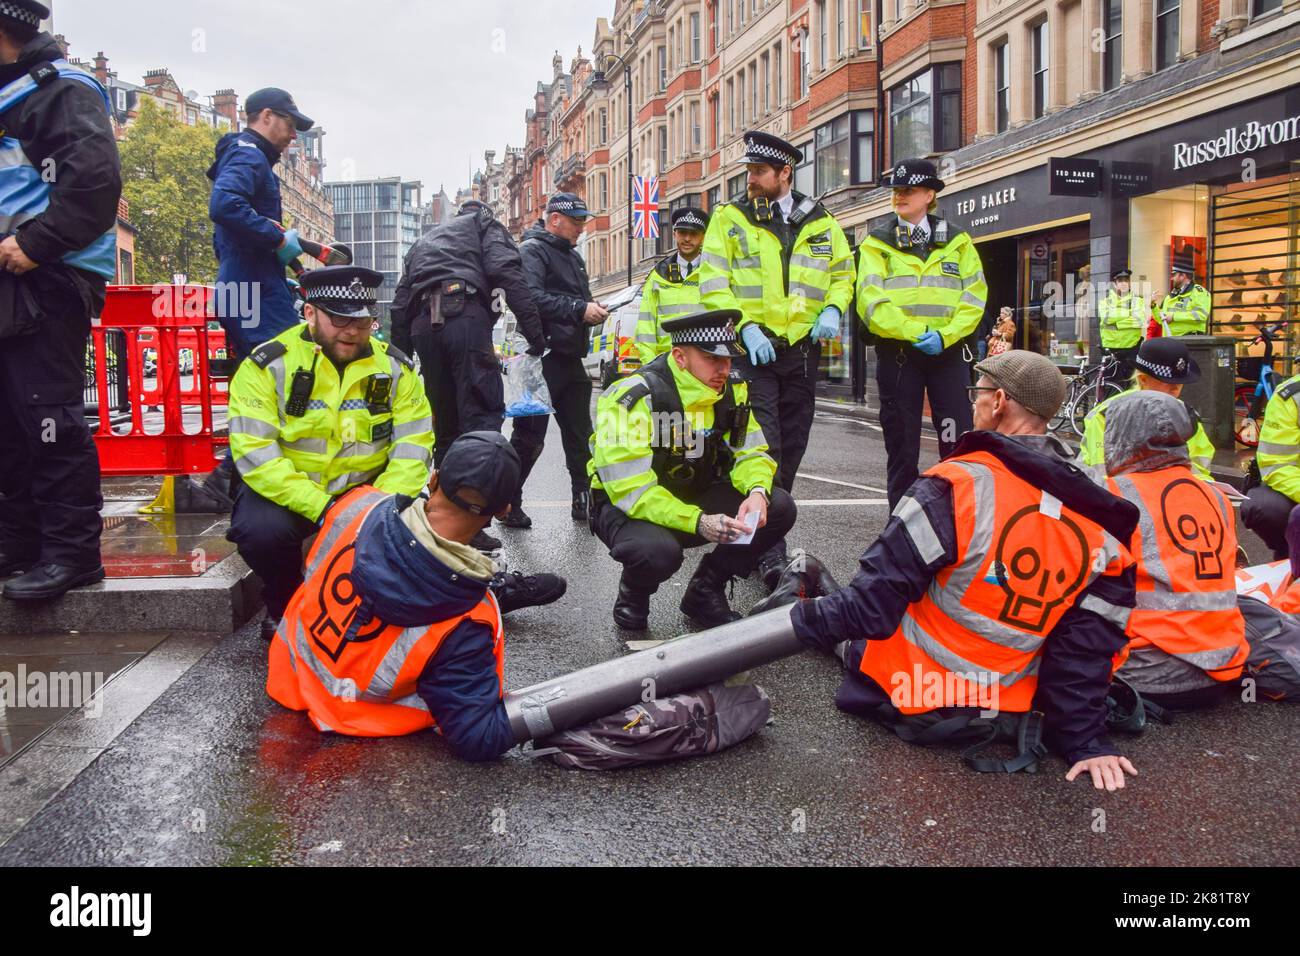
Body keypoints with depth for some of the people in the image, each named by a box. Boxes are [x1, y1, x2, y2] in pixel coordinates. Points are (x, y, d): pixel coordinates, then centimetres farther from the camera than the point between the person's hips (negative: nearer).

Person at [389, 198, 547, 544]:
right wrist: (534, 332, -8)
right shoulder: (484, 224, 19)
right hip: (464, 317, -6)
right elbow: (507, 273, -2)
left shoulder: (423, 242, 36)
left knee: (445, 421, 15)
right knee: (482, 415, -11)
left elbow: (400, 303, 26)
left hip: (422, 324, 6)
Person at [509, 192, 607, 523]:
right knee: (529, 435, -5)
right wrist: (579, 309, -24)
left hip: (571, 358, 9)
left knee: (579, 435, 10)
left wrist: (594, 311, 4)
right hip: (543, 357, -9)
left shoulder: (573, 257, 23)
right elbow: (531, 298, -23)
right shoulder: (532, 251, -7)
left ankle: (585, 500, 16)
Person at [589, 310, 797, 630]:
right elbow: (630, 488, -30)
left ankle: (705, 592, 6)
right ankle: (633, 596, 0)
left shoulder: (732, 391, -5)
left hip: (695, 499, 6)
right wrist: (697, 522, -39)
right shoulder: (633, 398, -26)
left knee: (779, 507, -13)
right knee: (658, 551, -39)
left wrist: (757, 491, -25)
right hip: (626, 507, -6)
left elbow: (751, 452, 0)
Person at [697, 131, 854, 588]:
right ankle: (770, 555, -9)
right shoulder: (730, 218, 1)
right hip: (751, 349, -4)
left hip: (802, 349, 4)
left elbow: (843, 273, 18)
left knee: (791, 448, 11)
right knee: (762, 451, -11)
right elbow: (713, 282, -4)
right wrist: (745, 326, -17)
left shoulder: (821, 223, 9)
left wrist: (833, 309, -2)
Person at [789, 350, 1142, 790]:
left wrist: (800, 620, -6)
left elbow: (875, 601, -23)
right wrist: (1086, 741, 4)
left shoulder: (956, 485, -25)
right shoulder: (1097, 520, -7)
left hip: (908, 701, -5)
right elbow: (1086, 646, -3)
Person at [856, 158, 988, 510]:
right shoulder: (877, 243, 6)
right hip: (897, 352, 0)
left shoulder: (957, 242, 11)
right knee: (901, 444, 5)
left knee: (958, 442, -4)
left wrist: (945, 335, -13)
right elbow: (871, 301, -6)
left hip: (948, 350, 1)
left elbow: (974, 296, 3)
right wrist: (916, 332, -16)